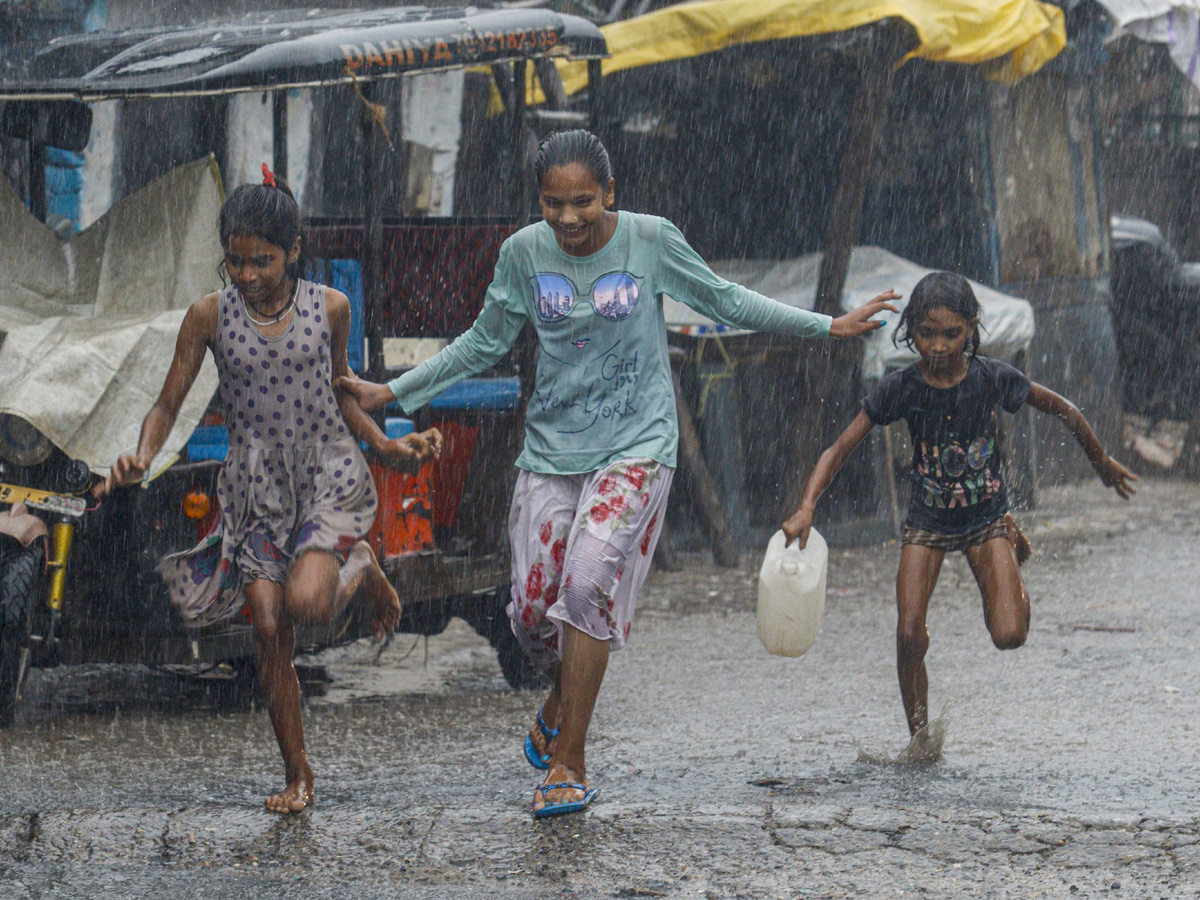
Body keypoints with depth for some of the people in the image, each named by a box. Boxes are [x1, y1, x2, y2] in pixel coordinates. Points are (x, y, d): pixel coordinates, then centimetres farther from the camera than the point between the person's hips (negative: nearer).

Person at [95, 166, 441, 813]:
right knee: (269, 627, -6)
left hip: (328, 474, -1)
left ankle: (361, 569, 12)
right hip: (255, 485, 1)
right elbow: (168, 404, 2)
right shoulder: (210, 316, -3)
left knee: (307, 603, -25)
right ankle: (297, 772, 10)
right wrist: (141, 459, -16)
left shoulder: (329, 308, -1)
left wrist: (387, 446, 5)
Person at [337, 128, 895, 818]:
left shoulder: (651, 240, -7)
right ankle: (564, 697, 35)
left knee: (588, 580, -22)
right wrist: (393, 392, 11)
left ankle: (569, 764, -15)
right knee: (533, 608, -2)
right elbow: (484, 344, 12)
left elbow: (724, 300, 6)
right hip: (551, 450, 3)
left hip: (636, 448, -3)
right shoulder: (524, 253, -1)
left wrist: (827, 326, 4)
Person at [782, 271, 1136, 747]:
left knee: (1009, 636, -13)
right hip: (928, 522, 0)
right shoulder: (902, 388, -16)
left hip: (986, 517, 0)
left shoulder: (993, 378, -16)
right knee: (909, 637, -14)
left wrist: (1103, 463, 14)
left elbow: (1064, 411, 0)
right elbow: (839, 449, -17)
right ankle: (919, 741, 6)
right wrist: (806, 507, -33)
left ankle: (1012, 544, 19)